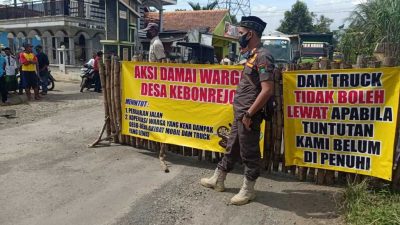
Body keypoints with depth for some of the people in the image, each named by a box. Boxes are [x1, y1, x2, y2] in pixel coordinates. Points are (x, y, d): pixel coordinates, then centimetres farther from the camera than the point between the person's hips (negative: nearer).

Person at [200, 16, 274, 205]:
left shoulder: (262, 57, -17)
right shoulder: (253, 56, 13)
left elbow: (267, 90, -24)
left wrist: (249, 114, -21)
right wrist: (241, 112, 18)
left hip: (249, 115, -10)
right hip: (240, 114, 10)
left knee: (249, 153, 5)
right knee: (232, 148, 20)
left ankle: (248, 190, 20)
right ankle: (217, 180, 35)